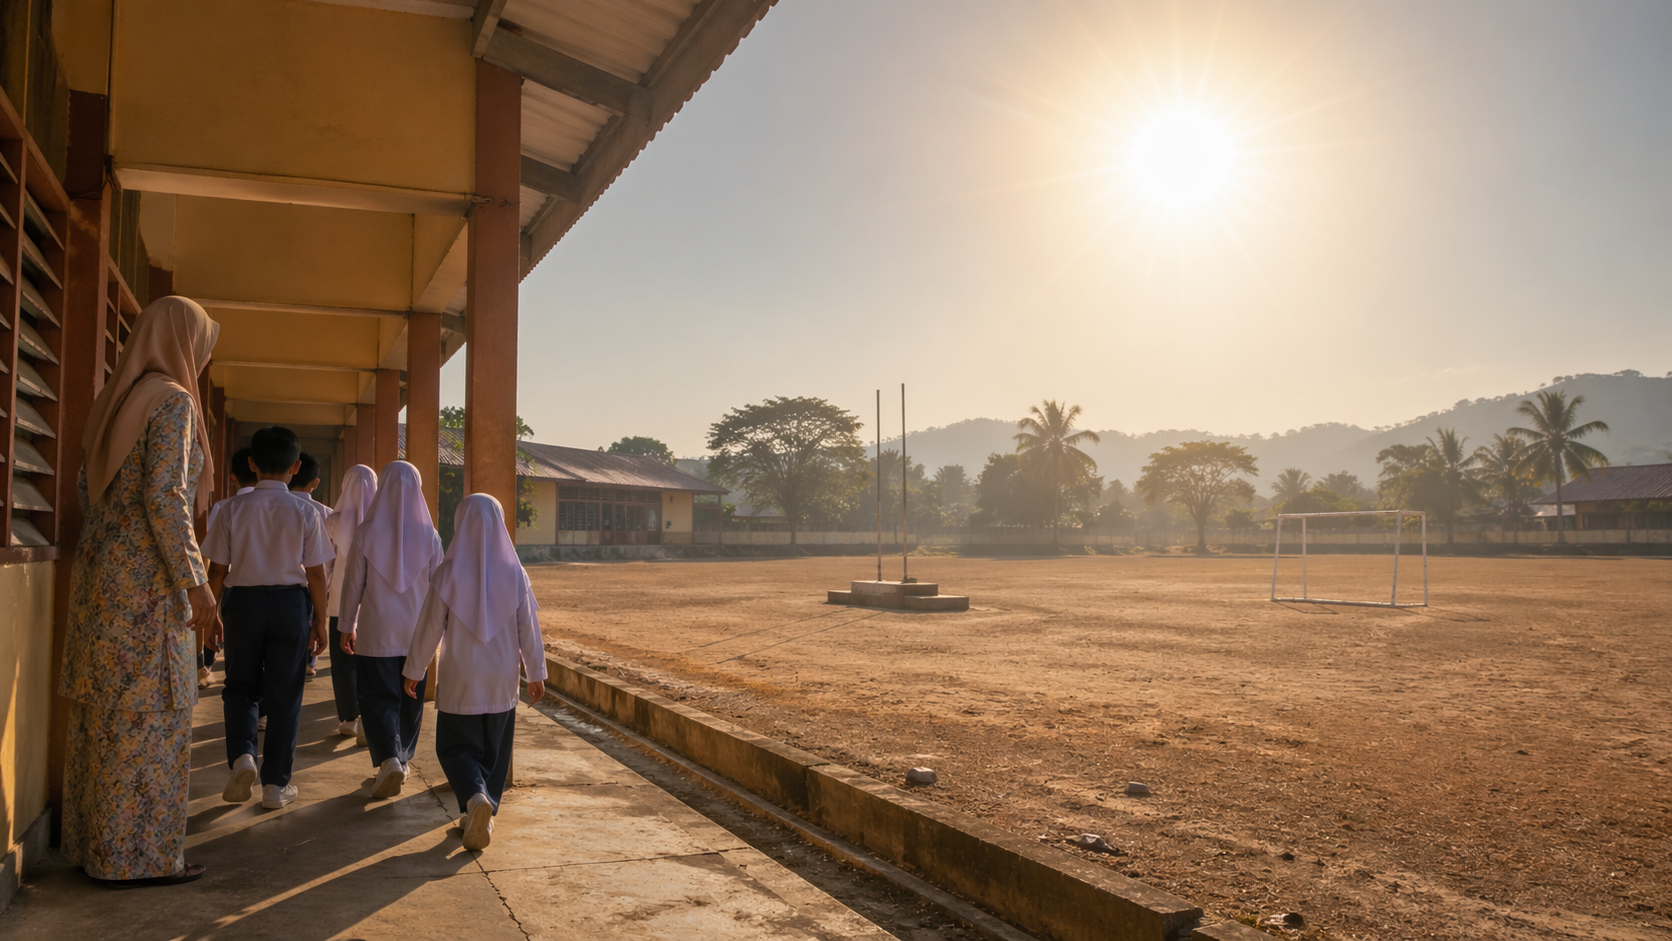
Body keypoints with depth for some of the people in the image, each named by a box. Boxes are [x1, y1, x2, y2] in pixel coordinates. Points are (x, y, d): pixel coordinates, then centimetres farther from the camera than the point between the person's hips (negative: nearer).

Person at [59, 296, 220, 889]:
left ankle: (93, 842, 24)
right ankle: (137, 856, 5)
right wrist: (196, 583, -18)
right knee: (148, 713, -2)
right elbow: (164, 497, -20)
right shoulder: (172, 401, -12)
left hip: (102, 573, 9)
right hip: (147, 581, -9)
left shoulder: (117, 400, 15)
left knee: (102, 712, 14)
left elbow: (87, 485, 19)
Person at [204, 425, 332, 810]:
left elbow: (217, 569, 0)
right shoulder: (304, 514, -5)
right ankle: (276, 784, 12)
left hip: (242, 601, 1)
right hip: (290, 604, -1)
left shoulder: (233, 509, -3)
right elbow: (316, 573, -4)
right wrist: (320, 621, 6)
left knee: (240, 685, 19)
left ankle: (242, 754, -4)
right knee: (283, 694, 7)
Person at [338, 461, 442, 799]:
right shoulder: (429, 536, -5)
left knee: (378, 697, 6)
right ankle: (401, 760, 26)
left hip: (376, 631, -2)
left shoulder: (366, 533, -8)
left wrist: (347, 625, 9)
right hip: (417, 632, 2)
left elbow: (352, 583, -2)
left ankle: (388, 759, -13)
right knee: (410, 698, 16)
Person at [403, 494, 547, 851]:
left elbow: (430, 626, -6)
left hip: (460, 680, -2)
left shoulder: (448, 572, -12)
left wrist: (414, 670, 7)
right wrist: (536, 673, 8)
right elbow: (529, 627, -2)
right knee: (494, 750, 16)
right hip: (502, 681, 2)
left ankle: (476, 798, -14)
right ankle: (483, 816, 19)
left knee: (455, 746, 10)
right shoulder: (514, 572, -6)